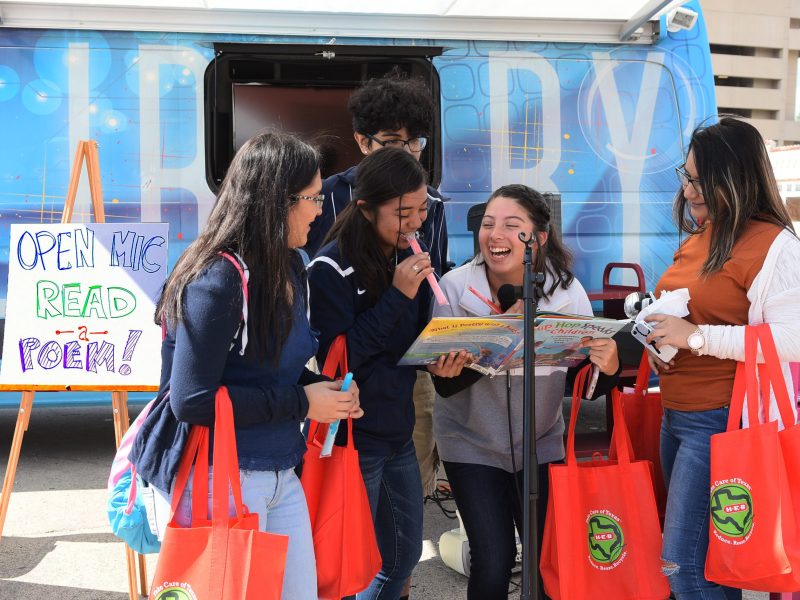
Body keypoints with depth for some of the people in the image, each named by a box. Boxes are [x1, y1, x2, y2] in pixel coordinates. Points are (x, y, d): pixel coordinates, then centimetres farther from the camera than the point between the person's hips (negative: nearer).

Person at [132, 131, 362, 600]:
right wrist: (301, 402, -18)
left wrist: (324, 389, -1)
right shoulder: (219, 280, -20)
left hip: (281, 475, 9)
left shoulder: (289, 270, 8)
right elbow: (191, 401, -23)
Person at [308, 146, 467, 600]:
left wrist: (439, 358, -9)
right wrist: (396, 295, -24)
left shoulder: (409, 258, 4)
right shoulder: (332, 268, -18)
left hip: (398, 429, 7)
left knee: (405, 552, 20)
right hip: (354, 438, -7)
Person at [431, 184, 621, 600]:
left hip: (541, 442, 2)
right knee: (494, 564, -7)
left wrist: (606, 367, -30)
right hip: (472, 443, -1)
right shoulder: (454, 288, -16)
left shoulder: (566, 291, -13)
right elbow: (444, 383, -20)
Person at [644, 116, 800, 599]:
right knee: (706, 552, 17)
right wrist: (658, 329, 7)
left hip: (720, 420, -9)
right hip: (675, 414, 9)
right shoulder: (698, 237, 13)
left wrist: (696, 336, -23)